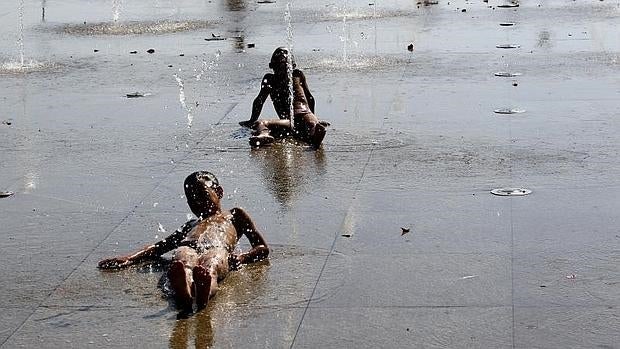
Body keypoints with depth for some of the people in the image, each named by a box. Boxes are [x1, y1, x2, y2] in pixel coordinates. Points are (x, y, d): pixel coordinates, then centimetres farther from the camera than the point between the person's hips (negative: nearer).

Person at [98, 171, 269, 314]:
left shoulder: (234, 215, 38)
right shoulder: (192, 224, 47)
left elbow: (263, 248, 26)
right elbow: (159, 247, 39)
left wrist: (240, 259, 1)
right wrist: (130, 258, 18)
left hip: (217, 249, -2)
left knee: (210, 264, -43)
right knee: (184, 261, -40)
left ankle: (206, 284, -77)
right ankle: (184, 290, -73)